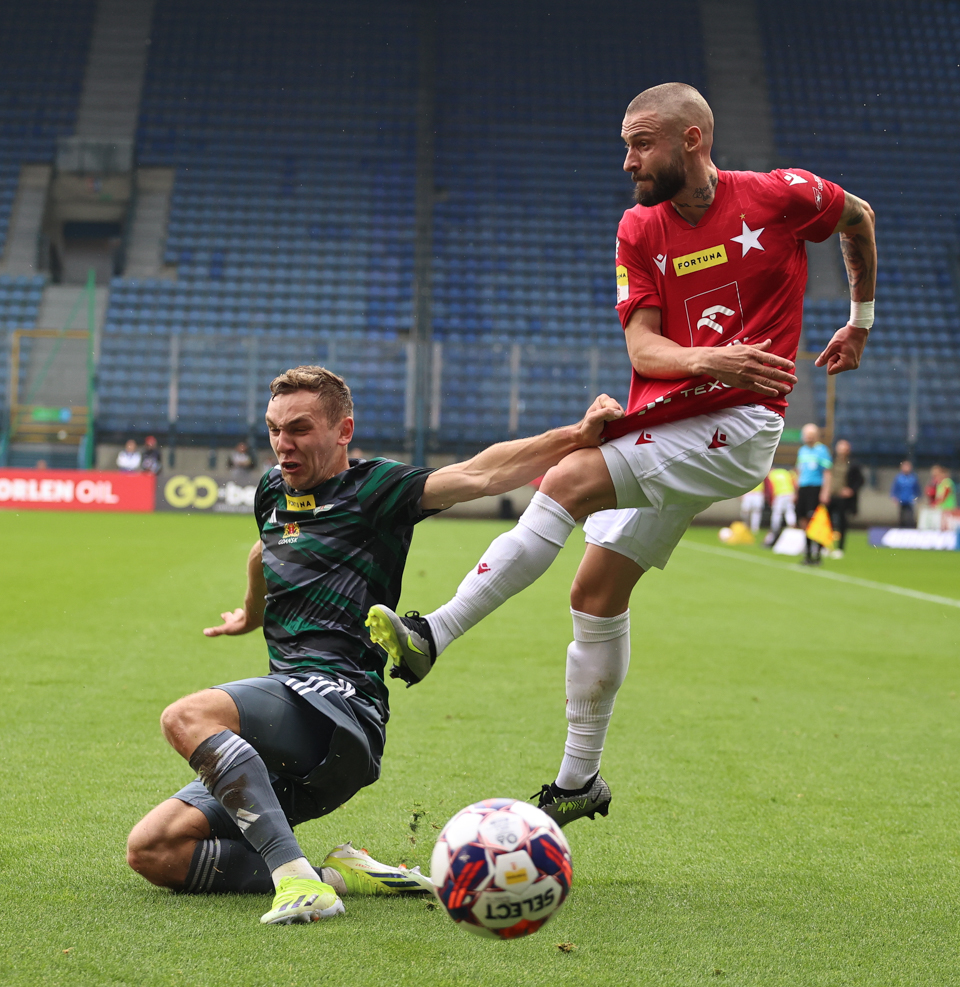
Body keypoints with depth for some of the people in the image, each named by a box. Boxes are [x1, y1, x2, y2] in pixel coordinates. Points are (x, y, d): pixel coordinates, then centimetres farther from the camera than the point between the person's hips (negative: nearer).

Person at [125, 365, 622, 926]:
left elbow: (477, 475, -12)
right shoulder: (273, 492, 23)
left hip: (342, 702, -8)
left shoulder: (374, 489, 2)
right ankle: (333, 875, -14)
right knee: (153, 851, -8)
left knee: (188, 717, -35)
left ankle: (297, 878, -43)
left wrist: (577, 437, -24)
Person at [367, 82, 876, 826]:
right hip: (665, 426, 6)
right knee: (598, 591, 6)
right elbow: (642, 349, -4)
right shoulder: (640, 231, 6)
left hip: (737, 426, -6)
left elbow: (859, 218, 16)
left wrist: (861, 320, 25)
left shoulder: (779, 197, -5)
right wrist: (709, 360, -25)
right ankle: (580, 780, 21)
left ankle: (432, 636, -24)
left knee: (570, 481, -25)